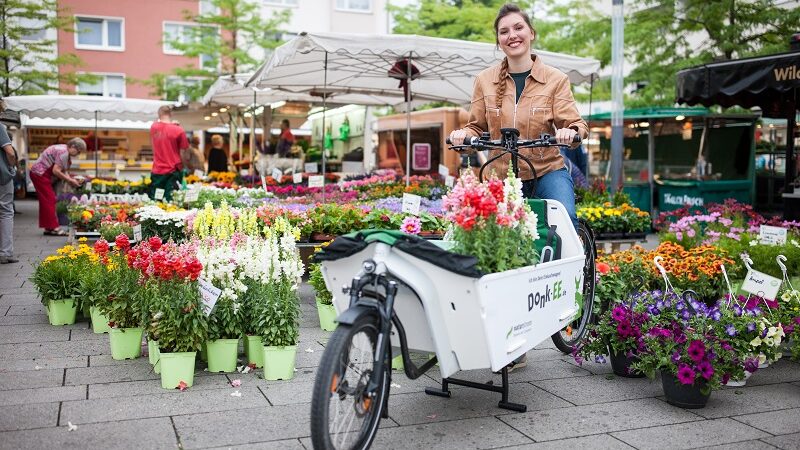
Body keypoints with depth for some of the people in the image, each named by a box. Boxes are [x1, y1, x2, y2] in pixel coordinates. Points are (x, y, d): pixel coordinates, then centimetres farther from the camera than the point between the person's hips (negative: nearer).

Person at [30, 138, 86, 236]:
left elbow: (64, 170, 7)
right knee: (49, 200, -10)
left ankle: (47, 227, 15)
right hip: (40, 174, -11)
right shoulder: (63, 152, -22)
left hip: (39, 174, 11)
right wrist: (70, 180, -19)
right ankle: (53, 228, -9)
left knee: (46, 201, 11)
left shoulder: (65, 151, 10)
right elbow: (56, 171, -26)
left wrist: (71, 179, -7)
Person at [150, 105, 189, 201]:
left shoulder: (153, 127, 2)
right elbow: (182, 154, -6)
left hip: (156, 172, 3)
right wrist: (183, 168, 9)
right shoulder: (179, 131, -9)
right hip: (173, 172, -3)